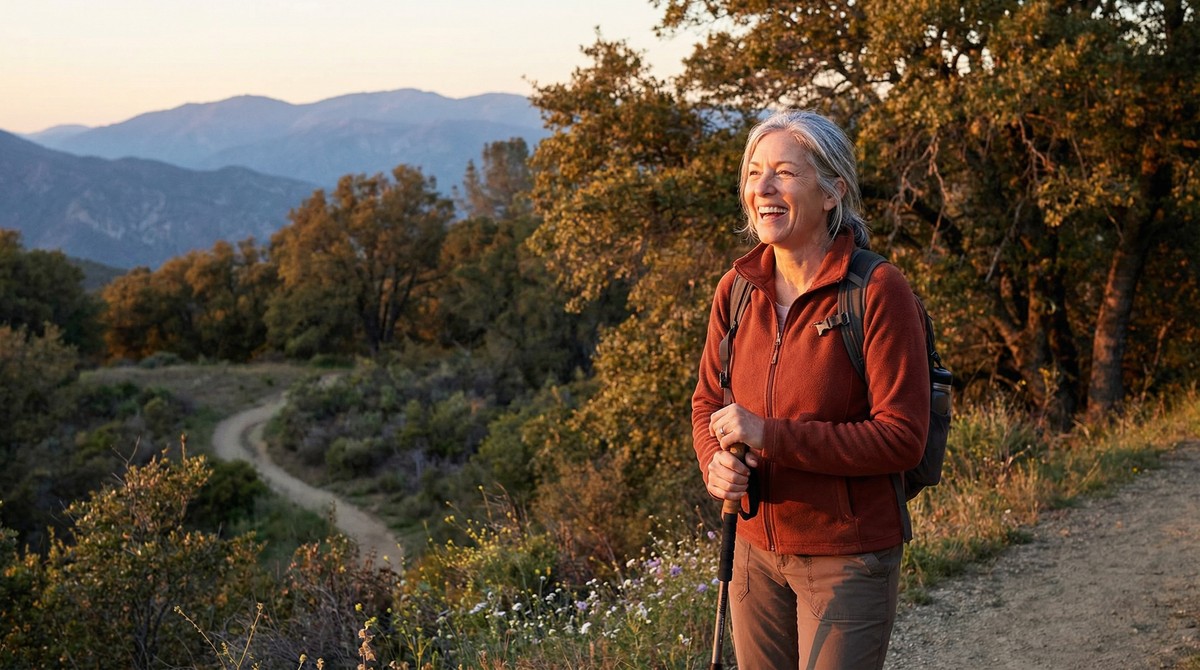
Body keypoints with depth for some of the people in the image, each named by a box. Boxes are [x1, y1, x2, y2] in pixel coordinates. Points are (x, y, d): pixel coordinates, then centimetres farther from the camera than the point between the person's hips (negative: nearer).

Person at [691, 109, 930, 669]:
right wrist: (715, 463, -12)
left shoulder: (878, 291, -16)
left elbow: (902, 437, -18)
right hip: (756, 551, 5)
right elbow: (707, 402, 11)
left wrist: (771, 435, -23)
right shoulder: (736, 291, 0)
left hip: (849, 559, -5)